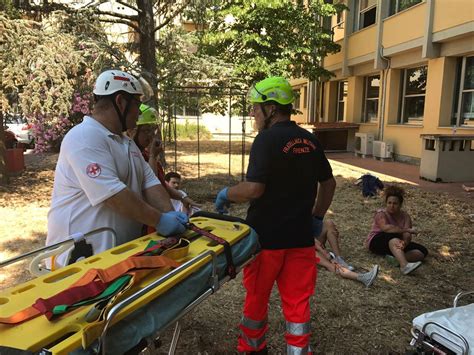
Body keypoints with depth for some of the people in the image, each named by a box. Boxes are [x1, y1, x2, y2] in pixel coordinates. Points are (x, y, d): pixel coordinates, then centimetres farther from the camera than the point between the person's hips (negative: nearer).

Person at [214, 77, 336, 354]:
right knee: (298, 302, 13)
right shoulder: (310, 141, 6)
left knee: (257, 297, 17)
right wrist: (317, 216, 21)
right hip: (301, 237, 5)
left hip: (267, 236, -5)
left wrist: (226, 193, -5)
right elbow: (329, 183, 14)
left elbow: (254, 188, -22)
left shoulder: (267, 139, -15)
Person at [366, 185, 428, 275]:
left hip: (397, 243, 6)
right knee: (393, 236, -37)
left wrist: (404, 242, -40)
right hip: (377, 242, -5)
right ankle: (404, 265, -53)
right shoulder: (381, 214, -12)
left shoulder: (405, 216, -1)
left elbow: (407, 235, -16)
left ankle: (396, 258, -33)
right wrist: (407, 230, -33)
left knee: (422, 252, -12)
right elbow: (386, 228, -34)